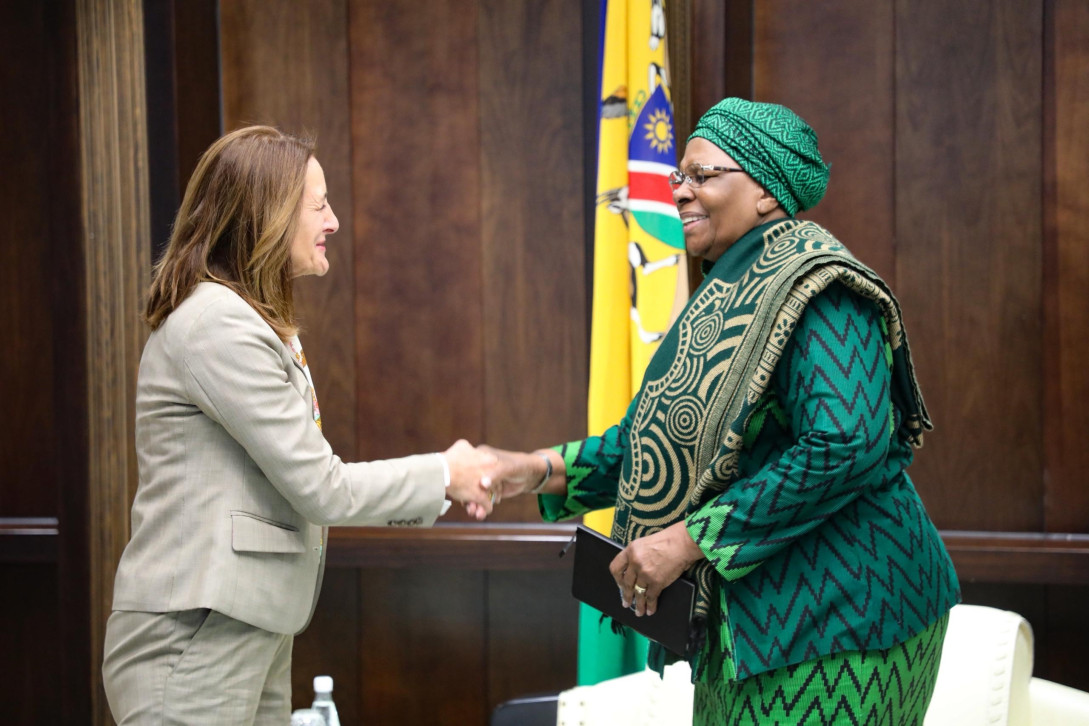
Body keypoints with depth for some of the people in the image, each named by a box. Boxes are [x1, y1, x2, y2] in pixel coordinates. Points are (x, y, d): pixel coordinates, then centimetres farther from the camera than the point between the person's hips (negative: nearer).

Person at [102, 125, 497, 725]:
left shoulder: (257, 323, 16)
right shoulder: (217, 323, -16)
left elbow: (300, 482, 14)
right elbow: (320, 489, -17)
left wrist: (435, 488, 8)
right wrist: (443, 475, -4)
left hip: (254, 632, 10)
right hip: (192, 639, -10)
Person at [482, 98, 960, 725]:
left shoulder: (813, 287, -17)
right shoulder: (726, 296, 14)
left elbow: (844, 445, -29)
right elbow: (667, 437, 15)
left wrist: (690, 539, -26)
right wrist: (546, 469, 1)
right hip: (753, 614, 9)